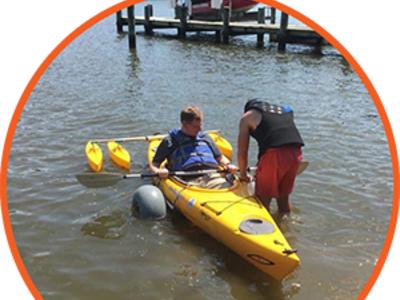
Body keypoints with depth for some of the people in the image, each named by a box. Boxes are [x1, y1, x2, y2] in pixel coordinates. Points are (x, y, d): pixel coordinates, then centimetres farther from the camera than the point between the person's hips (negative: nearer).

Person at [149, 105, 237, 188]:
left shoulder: (205, 138, 29)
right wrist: (158, 171, -8)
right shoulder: (170, 141, 16)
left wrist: (228, 165, 12)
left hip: (213, 177, 3)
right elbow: (154, 164, 16)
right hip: (188, 180, -3)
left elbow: (220, 157, 35)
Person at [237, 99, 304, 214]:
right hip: (295, 153, 6)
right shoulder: (286, 110, 32)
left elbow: (242, 151, 15)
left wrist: (243, 174, 29)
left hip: (274, 154, -5)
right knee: (283, 197, 23)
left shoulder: (247, 116, 18)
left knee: (263, 199, 10)